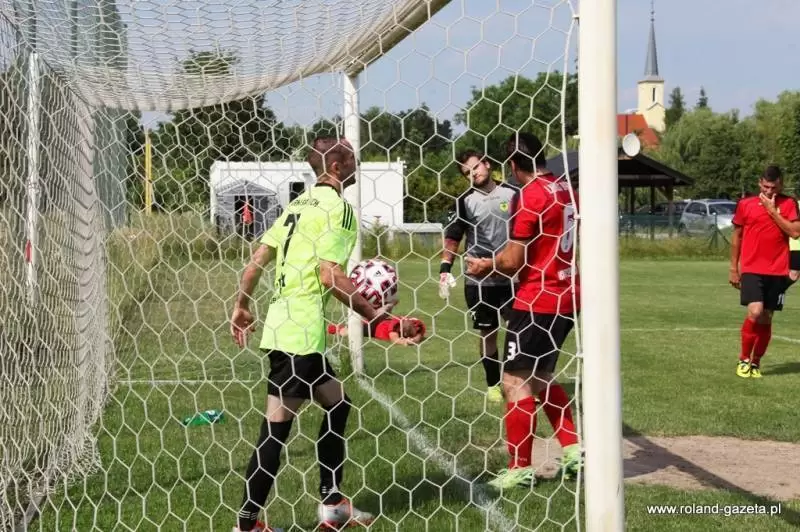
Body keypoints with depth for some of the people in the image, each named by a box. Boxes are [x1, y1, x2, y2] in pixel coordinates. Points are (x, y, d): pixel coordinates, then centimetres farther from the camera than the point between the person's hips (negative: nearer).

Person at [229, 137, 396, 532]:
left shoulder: (300, 203, 16)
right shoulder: (337, 207, -10)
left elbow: (259, 257, 14)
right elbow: (329, 275, -19)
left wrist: (241, 306, 21)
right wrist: (372, 315, -13)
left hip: (280, 325, 9)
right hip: (301, 332, -9)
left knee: (336, 403, 16)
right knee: (276, 427, -4)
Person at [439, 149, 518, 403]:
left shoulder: (511, 193, 2)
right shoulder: (465, 201, -2)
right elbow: (452, 238, 0)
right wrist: (444, 270, -9)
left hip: (511, 276, 1)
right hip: (478, 280, -1)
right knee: (487, 332, 6)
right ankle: (493, 384, 19)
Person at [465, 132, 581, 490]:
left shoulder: (529, 195, -15)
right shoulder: (566, 190, 10)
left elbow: (513, 261, -16)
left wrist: (484, 266, 4)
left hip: (537, 299, -9)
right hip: (568, 295, 9)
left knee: (515, 380, -1)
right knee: (540, 375, 20)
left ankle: (520, 469, 2)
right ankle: (574, 448, 16)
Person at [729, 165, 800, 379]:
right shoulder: (745, 204, 4)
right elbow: (736, 236, 11)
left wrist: (772, 211, -13)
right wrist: (733, 269, 11)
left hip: (777, 272, 1)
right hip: (751, 270, -1)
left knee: (766, 318, 5)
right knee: (755, 313, -17)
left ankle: (756, 362, 19)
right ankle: (743, 359, 1)